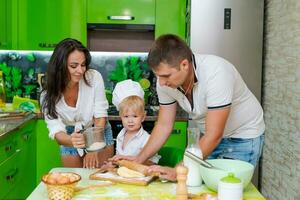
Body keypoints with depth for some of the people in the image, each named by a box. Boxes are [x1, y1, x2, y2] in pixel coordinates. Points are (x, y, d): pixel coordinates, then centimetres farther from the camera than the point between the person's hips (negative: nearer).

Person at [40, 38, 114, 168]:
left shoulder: (94, 77, -24)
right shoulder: (48, 96, -21)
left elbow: (100, 115, -18)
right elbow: (56, 131, -27)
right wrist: (71, 141, -50)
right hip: (70, 138, 1)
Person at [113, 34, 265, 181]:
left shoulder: (215, 74, -35)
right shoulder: (166, 81, -17)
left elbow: (214, 136, -34)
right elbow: (164, 125, -5)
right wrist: (139, 159, -13)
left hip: (243, 136, -5)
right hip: (209, 135, 5)